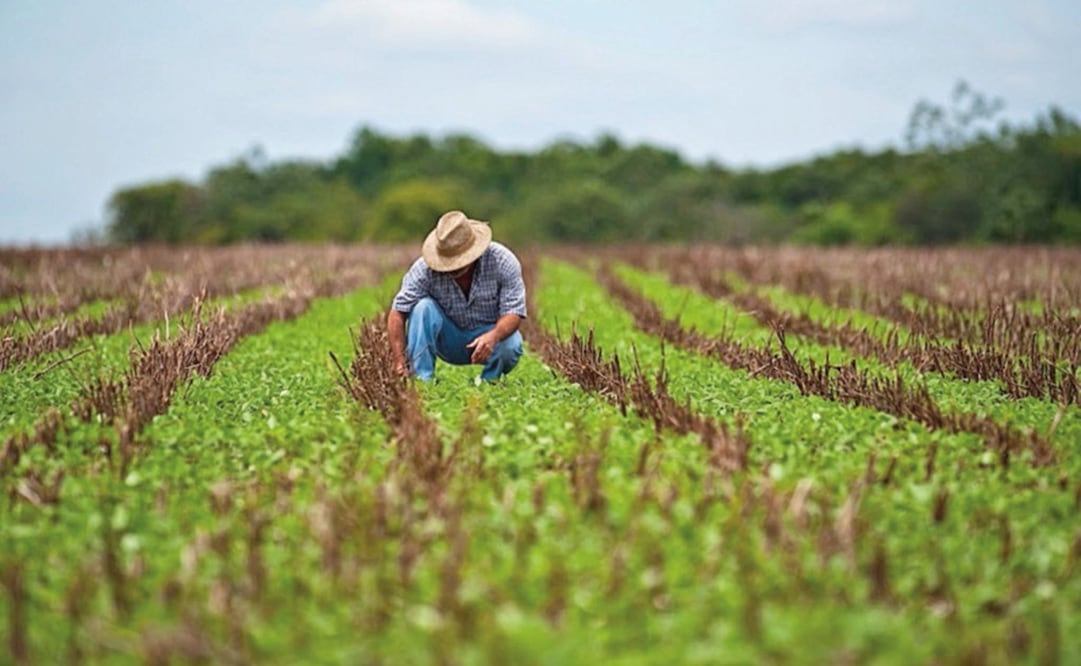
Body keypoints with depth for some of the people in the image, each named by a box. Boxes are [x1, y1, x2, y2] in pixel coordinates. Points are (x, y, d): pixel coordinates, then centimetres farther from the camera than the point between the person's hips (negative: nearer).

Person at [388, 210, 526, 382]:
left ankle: (489, 382, -3)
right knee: (423, 307, -27)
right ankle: (420, 380, -24)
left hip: (489, 333, -1)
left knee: (510, 345, -34)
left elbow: (513, 313, -23)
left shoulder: (503, 262, -22)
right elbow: (398, 313, -23)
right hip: (449, 340, 1)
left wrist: (493, 336, -46)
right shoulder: (425, 269, -22)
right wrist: (399, 361, -35)